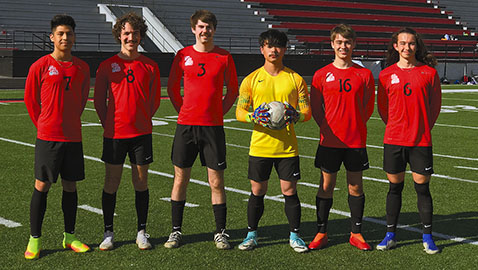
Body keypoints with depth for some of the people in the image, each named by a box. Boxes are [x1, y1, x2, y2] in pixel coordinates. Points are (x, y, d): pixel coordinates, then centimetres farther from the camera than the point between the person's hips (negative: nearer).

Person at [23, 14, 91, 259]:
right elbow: (30, 99, 5)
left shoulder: (82, 68, 7)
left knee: (70, 186, 9)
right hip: (47, 137, -4)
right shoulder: (40, 66, -4)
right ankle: (35, 239, 8)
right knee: (42, 186, -1)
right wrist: (43, 124, 8)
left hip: (73, 137, 4)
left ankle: (69, 237, 20)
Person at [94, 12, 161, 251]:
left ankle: (141, 232, 16)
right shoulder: (107, 66, 2)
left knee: (141, 182, 5)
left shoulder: (150, 66, 4)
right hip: (114, 133, -1)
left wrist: (141, 120, 8)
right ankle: (108, 233, 14)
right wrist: (109, 123, 5)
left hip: (141, 133, 1)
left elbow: (155, 99, 12)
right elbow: (99, 99, 8)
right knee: (111, 183, 4)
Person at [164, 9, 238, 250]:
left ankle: (220, 233, 10)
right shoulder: (183, 55, 5)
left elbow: (233, 91, 12)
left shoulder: (224, 57, 3)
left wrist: (219, 112, 4)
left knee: (216, 182, 1)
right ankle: (176, 231, 15)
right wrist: (183, 111, 8)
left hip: (213, 126, -1)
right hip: (186, 126, 1)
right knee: (180, 179, 5)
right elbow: (172, 88, 14)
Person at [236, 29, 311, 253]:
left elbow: (307, 112, 5)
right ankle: (251, 234, 19)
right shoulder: (251, 79, 5)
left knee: (289, 190, 2)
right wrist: (254, 116, -19)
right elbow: (239, 112, 3)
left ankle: (294, 235, 14)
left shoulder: (295, 79, 5)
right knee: (257, 191, 5)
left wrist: (295, 116, -17)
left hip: (287, 147, 0)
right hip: (260, 146, 0)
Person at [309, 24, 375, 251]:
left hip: (356, 140, 0)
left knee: (355, 186, 6)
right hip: (330, 140, 0)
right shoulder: (322, 75, 2)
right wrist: (328, 128, -1)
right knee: (326, 185, 4)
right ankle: (321, 232, 13)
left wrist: (355, 126, 3)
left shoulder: (364, 75, 3)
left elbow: (368, 106, 10)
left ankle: (356, 233, 16)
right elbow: (316, 108, 7)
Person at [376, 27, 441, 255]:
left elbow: (435, 105, 10)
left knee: (422, 187, 3)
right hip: (394, 140, 1)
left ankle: (427, 237, 13)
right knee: (395, 187, 8)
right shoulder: (386, 75, 3)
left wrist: (423, 128, 11)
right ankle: (390, 235, 17)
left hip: (421, 141, -1)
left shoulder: (429, 72, 0)